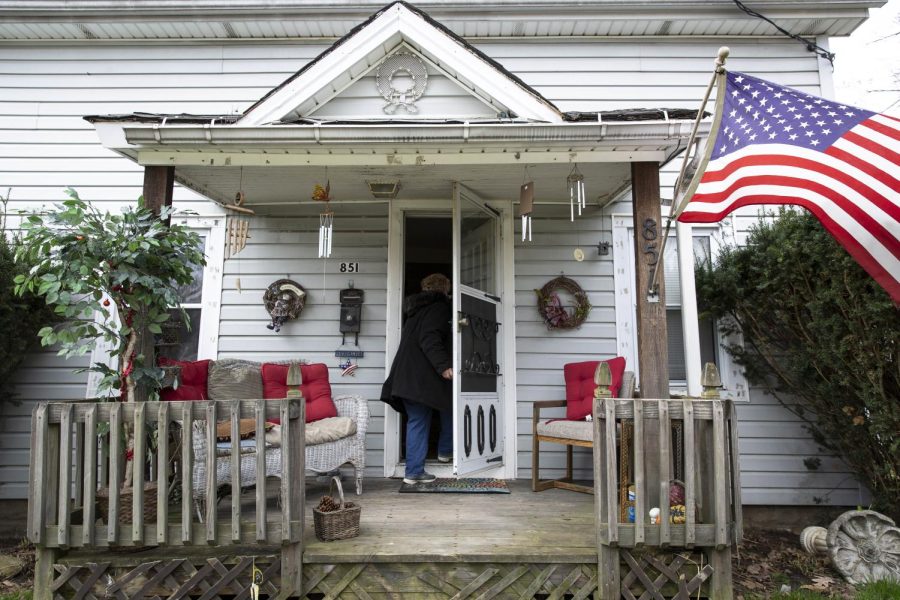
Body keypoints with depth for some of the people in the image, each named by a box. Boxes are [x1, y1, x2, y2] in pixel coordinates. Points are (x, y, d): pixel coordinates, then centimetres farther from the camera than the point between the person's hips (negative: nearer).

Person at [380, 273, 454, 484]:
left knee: (417, 420, 9)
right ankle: (445, 450, 26)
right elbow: (430, 339, -20)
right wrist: (443, 365, -26)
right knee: (450, 406, 15)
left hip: (406, 375, 8)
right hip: (423, 377, -8)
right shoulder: (438, 307, -6)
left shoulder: (416, 309, 23)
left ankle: (414, 472, 9)